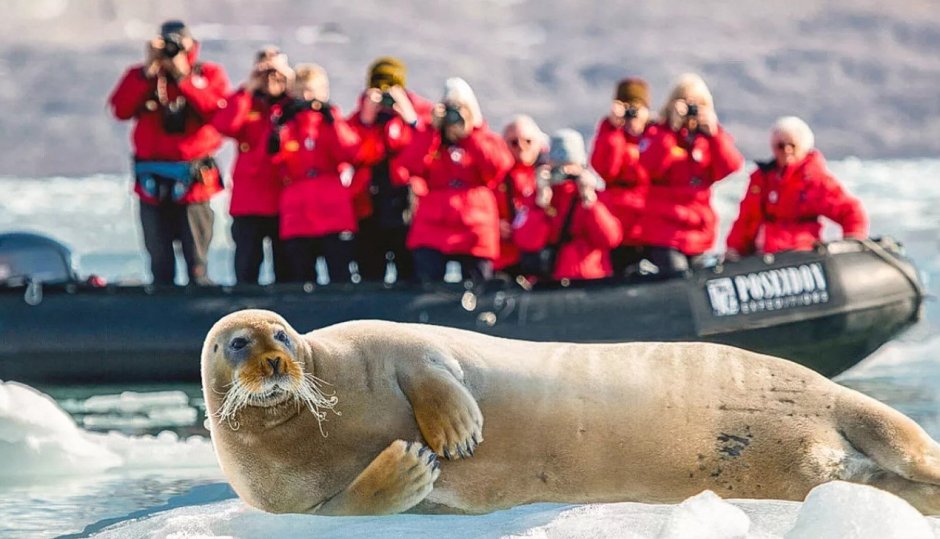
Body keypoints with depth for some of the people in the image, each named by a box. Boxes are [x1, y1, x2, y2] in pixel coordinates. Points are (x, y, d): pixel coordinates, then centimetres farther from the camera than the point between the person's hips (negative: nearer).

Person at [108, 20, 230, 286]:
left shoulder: (209, 74, 5)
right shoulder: (141, 75, 10)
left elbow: (218, 112, -13)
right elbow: (121, 109, -7)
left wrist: (184, 77, -14)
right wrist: (148, 71, -11)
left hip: (193, 181, -2)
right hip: (153, 181, 2)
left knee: (196, 264, -5)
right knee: (160, 264, 5)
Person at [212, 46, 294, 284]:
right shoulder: (245, 103, 8)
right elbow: (223, 125, -12)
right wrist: (248, 89, -12)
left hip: (287, 201, 0)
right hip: (249, 201, 0)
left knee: (286, 268, 5)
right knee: (247, 267, -1)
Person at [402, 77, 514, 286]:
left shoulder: (486, 139, 13)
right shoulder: (430, 138, 14)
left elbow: (498, 166, -9)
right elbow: (413, 165, -5)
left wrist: (470, 132, -10)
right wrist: (434, 129, -8)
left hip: (474, 234, 0)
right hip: (432, 231, 0)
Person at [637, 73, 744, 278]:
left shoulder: (711, 137, 10)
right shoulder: (658, 133, 1)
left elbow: (731, 167, -7)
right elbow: (650, 168, -19)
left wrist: (713, 132, -18)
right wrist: (672, 129, -21)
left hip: (699, 233, 5)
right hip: (664, 232, -4)